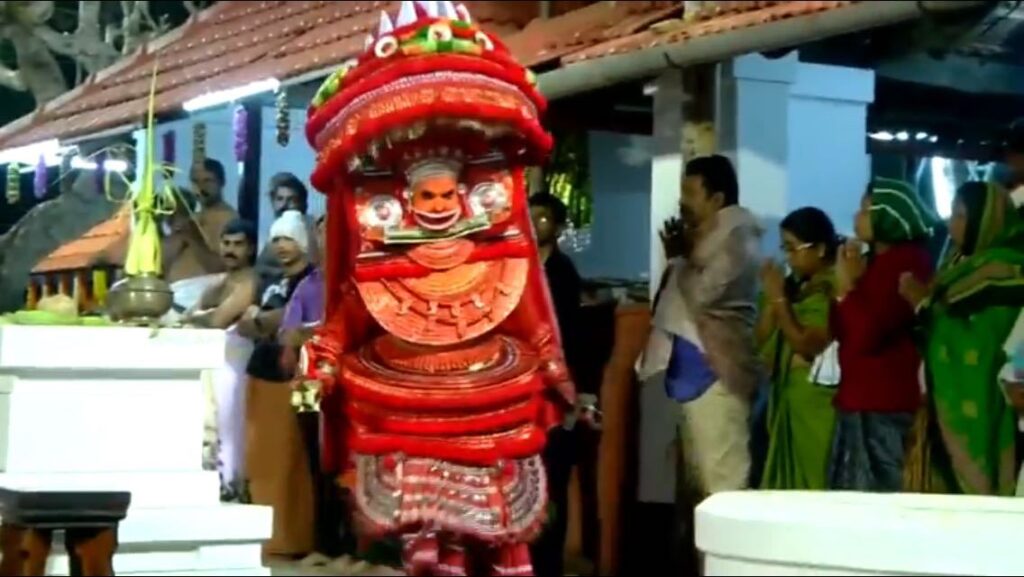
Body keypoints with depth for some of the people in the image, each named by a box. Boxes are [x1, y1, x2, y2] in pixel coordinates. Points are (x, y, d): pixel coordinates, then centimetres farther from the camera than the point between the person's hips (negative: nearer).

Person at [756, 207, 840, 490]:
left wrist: (779, 298, -13)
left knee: (812, 485, -8)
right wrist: (770, 297, 0)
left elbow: (807, 345, -19)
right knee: (787, 486, 10)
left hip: (816, 400, -9)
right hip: (787, 396, 9)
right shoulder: (797, 286, 13)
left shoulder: (834, 289, -12)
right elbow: (763, 338, 13)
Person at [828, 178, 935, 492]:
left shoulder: (907, 262, -12)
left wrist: (847, 287, -7)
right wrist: (846, 285, 4)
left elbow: (867, 334, -19)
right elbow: (842, 333, 16)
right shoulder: (878, 262, 15)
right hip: (861, 401, 9)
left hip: (884, 405, -9)